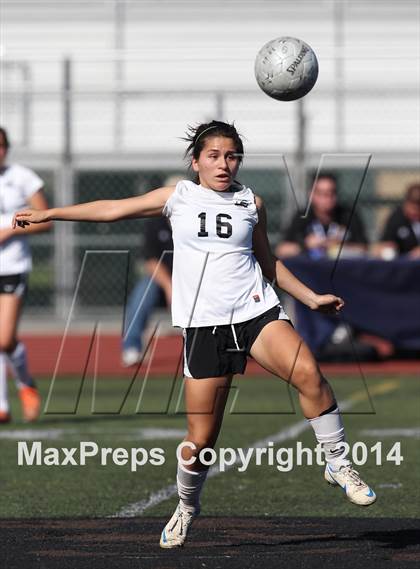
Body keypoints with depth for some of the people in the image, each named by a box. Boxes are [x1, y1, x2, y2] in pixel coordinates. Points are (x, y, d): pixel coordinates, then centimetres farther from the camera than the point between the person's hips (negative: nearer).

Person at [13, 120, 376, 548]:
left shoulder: (251, 203, 11)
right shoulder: (178, 197, 8)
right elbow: (112, 209, 12)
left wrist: (310, 297, 20)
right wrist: (48, 214, 11)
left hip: (256, 311, 1)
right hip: (203, 325, -1)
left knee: (308, 373, -27)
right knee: (201, 439, -3)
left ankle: (337, 465, -12)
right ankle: (186, 507, 25)